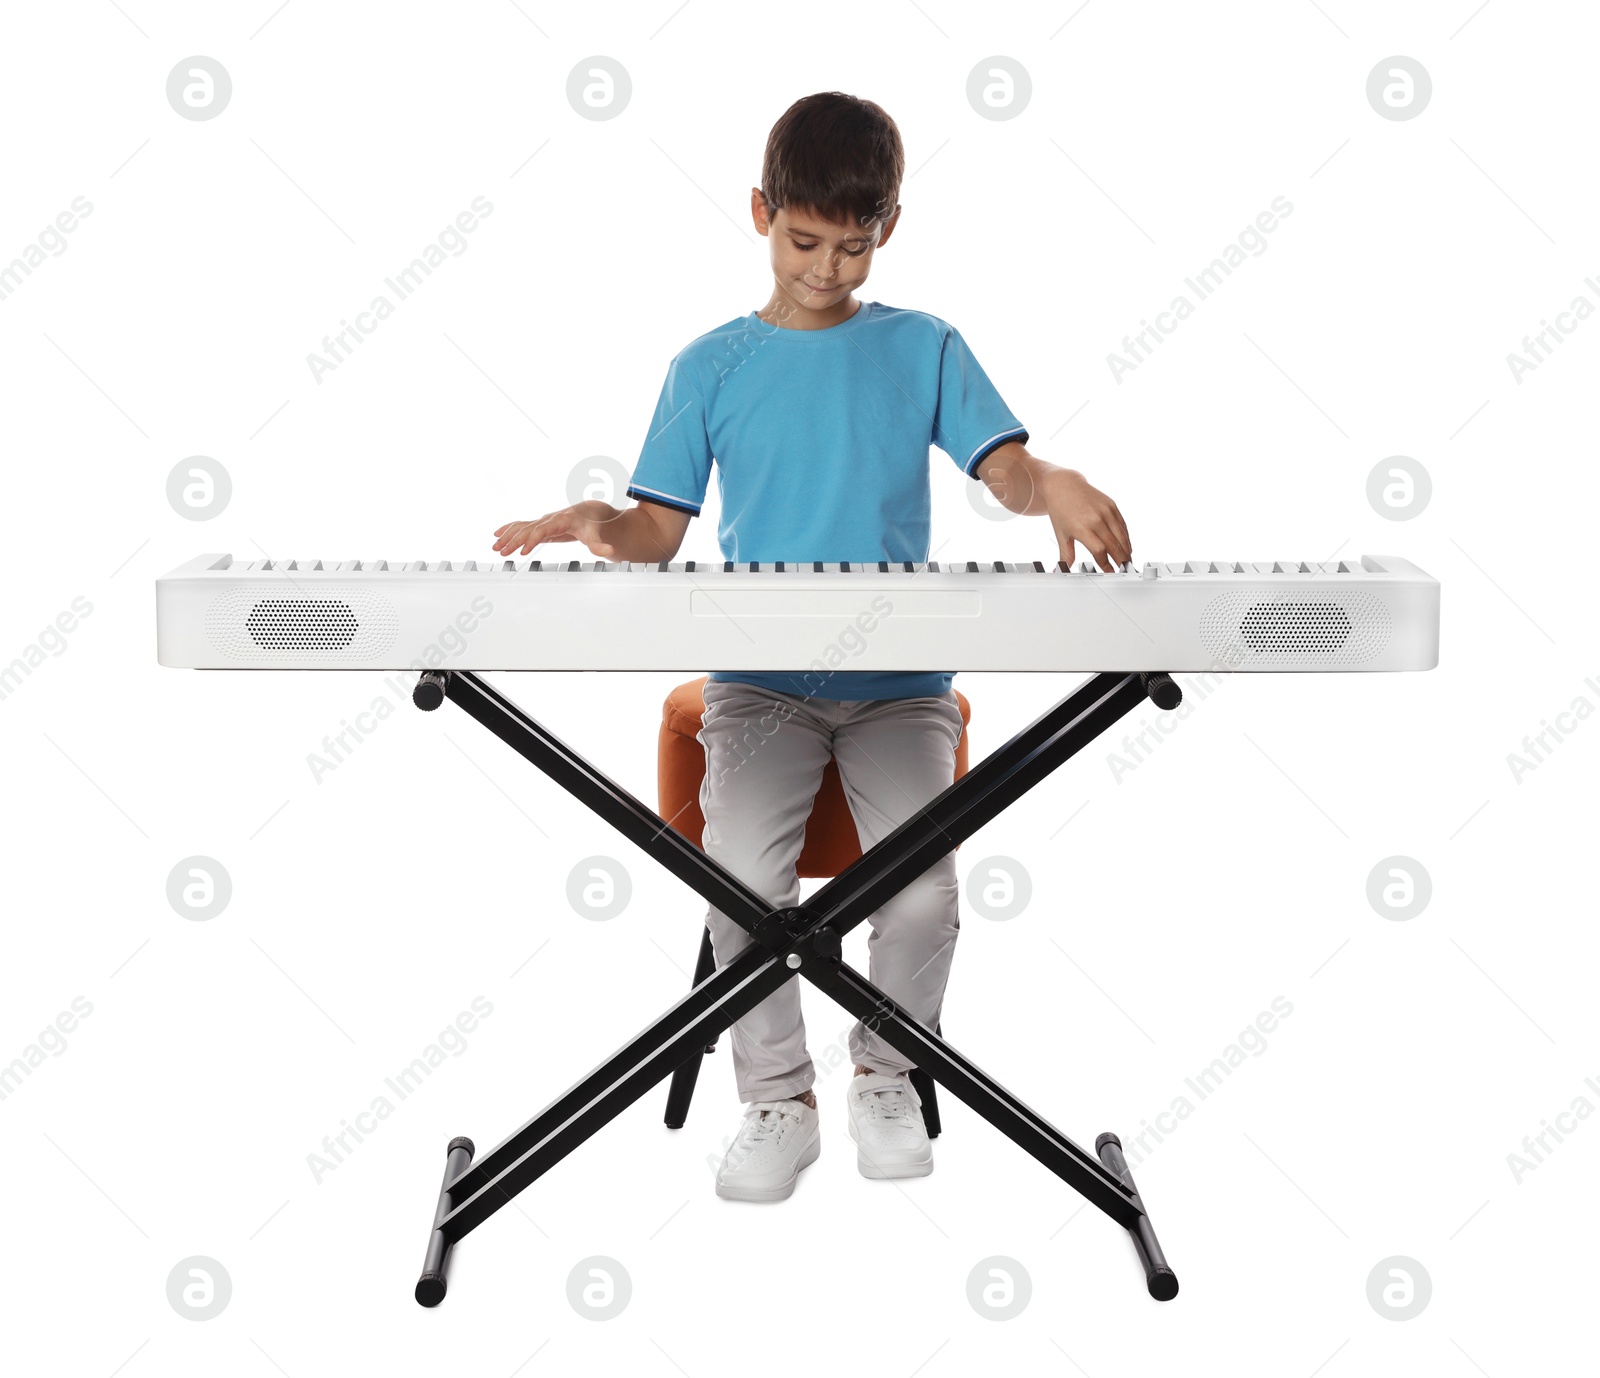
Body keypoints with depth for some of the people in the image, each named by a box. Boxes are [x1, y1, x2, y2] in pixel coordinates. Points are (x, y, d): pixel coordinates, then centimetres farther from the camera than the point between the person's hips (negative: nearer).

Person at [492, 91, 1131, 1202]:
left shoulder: (923, 349, 8)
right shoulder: (712, 367, 9)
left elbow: (1005, 466, -5)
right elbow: (662, 529, 6)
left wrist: (1057, 486, -28)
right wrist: (599, 526, -17)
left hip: (901, 676, 0)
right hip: (761, 678, 0)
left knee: (923, 886, -21)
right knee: (742, 871, -24)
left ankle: (889, 1074, 10)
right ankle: (779, 1099, 0)